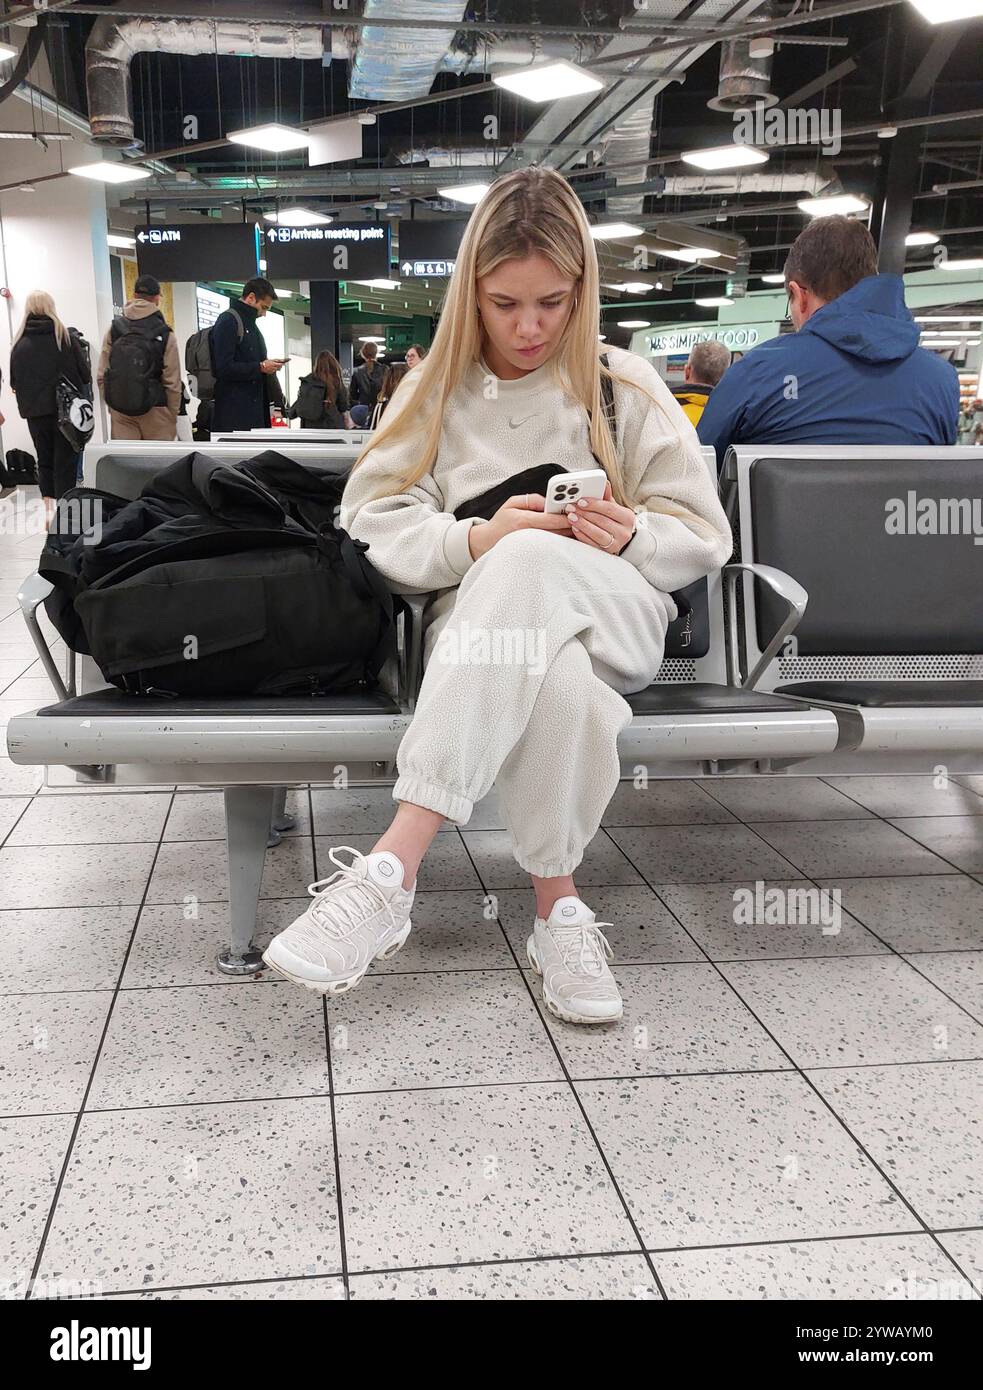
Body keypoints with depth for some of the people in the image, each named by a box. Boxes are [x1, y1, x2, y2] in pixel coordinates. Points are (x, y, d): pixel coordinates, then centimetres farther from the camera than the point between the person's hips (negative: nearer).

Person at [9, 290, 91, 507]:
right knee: (66, 461, 5)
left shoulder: (19, 344, -4)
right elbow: (85, 375, -5)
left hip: (35, 413, 2)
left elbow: (14, 383, 0)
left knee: (44, 460, 14)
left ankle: (49, 509, 13)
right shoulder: (66, 338, -8)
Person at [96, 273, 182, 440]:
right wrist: (173, 416, 1)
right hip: (155, 412, -3)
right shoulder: (165, 334, -7)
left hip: (119, 411, 3)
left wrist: (111, 404, 13)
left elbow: (101, 376, 2)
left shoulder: (114, 330, 2)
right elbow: (172, 382, -9)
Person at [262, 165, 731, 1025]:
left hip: (617, 624, 0)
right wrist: (473, 541, -18)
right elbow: (373, 522, 1)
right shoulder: (437, 391, 13)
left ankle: (394, 868, -46)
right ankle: (558, 906, -29)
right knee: (556, 681, -40)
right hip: (482, 624, 1)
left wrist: (633, 536, -15)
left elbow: (704, 538, 8)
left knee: (529, 561, -39)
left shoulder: (626, 387, 10)